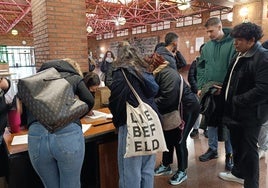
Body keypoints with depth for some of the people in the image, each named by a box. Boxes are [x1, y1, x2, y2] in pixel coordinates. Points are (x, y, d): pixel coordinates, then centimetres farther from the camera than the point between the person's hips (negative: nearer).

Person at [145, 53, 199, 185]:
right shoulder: (159, 74, 4)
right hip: (174, 109, 9)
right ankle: (166, 166, 31)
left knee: (179, 140, -1)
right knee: (167, 136, 13)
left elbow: (167, 99, -34)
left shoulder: (167, 74, -25)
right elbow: (155, 95, 2)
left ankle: (182, 172, 18)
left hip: (188, 108, -9)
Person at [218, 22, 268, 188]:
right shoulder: (240, 55, 10)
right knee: (237, 145, 21)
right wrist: (226, 95, 8)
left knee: (249, 149, 5)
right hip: (236, 111, 8)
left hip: (250, 114, -8)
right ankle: (238, 173, 42)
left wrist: (237, 101, -21)